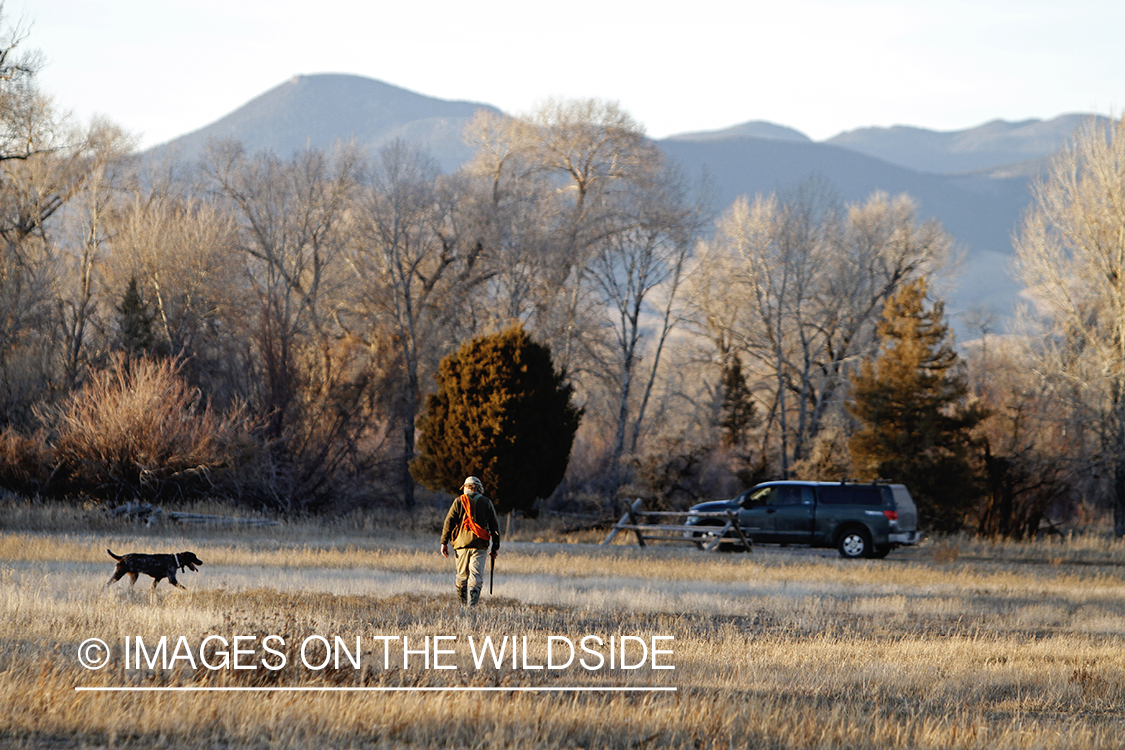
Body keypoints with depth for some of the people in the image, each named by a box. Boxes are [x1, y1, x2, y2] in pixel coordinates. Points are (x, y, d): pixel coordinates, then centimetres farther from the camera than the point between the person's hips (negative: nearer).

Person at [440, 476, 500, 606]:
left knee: (462, 576, 11)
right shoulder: (486, 503, 9)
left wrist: (444, 542, 4)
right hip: (480, 545, 0)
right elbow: (494, 526, 9)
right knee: (476, 576, -5)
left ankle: (461, 604, 13)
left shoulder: (459, 501, 6)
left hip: (461, 543, 0)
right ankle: (472, 604, -18)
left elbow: (449, 522, 0)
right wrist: (495, 548, 14)